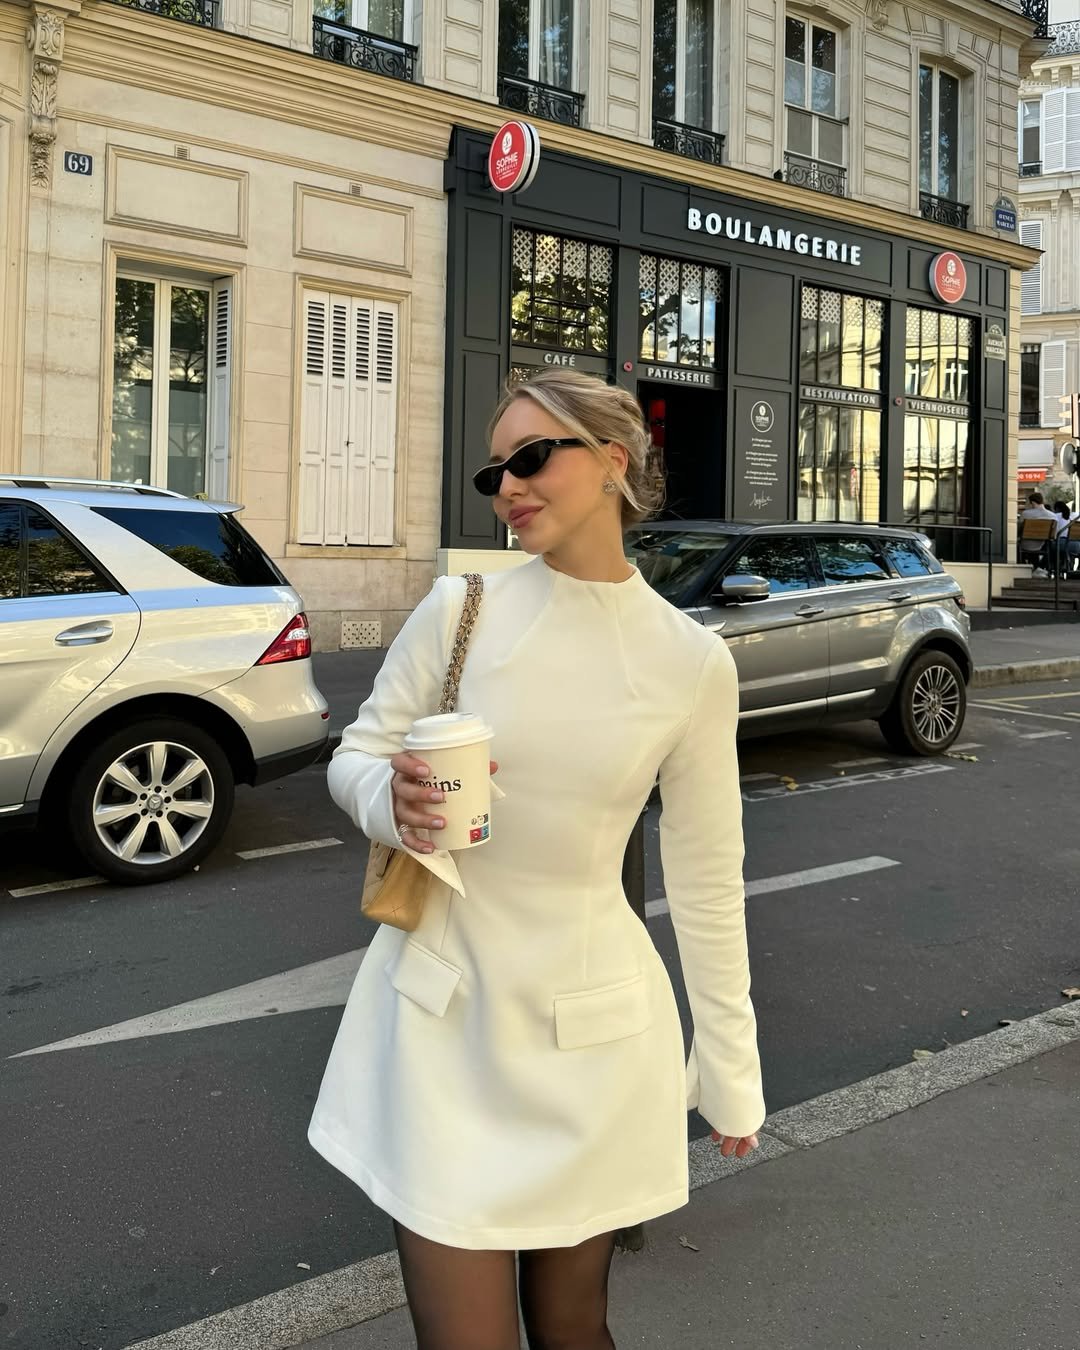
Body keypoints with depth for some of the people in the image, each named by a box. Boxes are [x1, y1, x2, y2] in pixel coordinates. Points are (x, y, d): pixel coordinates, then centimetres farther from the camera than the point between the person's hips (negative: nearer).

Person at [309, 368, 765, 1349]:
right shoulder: (458, 609, -6)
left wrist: (730, 1068, 7)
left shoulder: (692, 662, -6)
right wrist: (394, 801, -20)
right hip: (441, 1015, 0)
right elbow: (356, 759, 4)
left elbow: (707, 879, 2)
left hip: (590, 1028, 0)